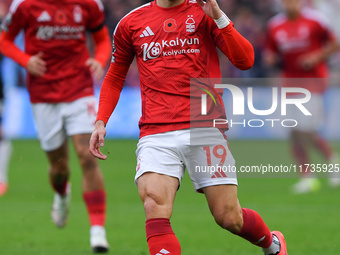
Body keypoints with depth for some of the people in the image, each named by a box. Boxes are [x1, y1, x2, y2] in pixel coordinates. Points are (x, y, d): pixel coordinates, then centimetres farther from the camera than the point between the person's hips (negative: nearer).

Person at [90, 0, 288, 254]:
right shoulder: (131, 23, 11)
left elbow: (245, 60, -2)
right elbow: (115, 77, 24)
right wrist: (101, 122, 12)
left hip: (204, 128, 0)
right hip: (156, 133, 1)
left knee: (230, 219, 1)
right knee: (155, 211, -23)